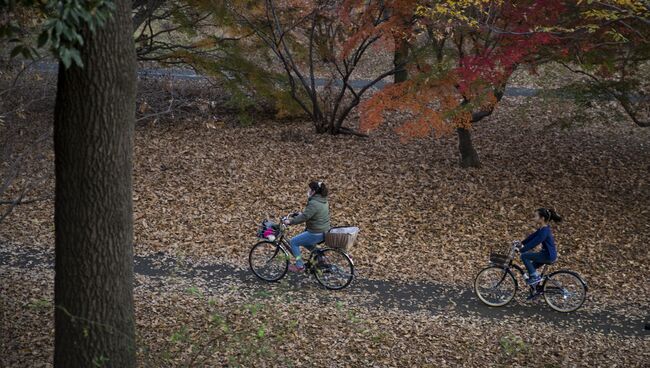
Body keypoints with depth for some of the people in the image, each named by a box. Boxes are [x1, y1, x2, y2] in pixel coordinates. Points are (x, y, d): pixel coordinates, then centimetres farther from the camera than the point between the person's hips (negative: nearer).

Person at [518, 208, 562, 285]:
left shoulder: (544, 231, -23)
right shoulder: (542, 228, 8)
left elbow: (534, 243, -25)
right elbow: (532, 236, 16)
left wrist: (521, 250, -22)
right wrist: (522, 243, 10)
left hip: (549, 256, -10)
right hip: (547, 254, 10)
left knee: (524, 256, -11)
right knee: (531, 267, 20)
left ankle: (535, 277, -6)